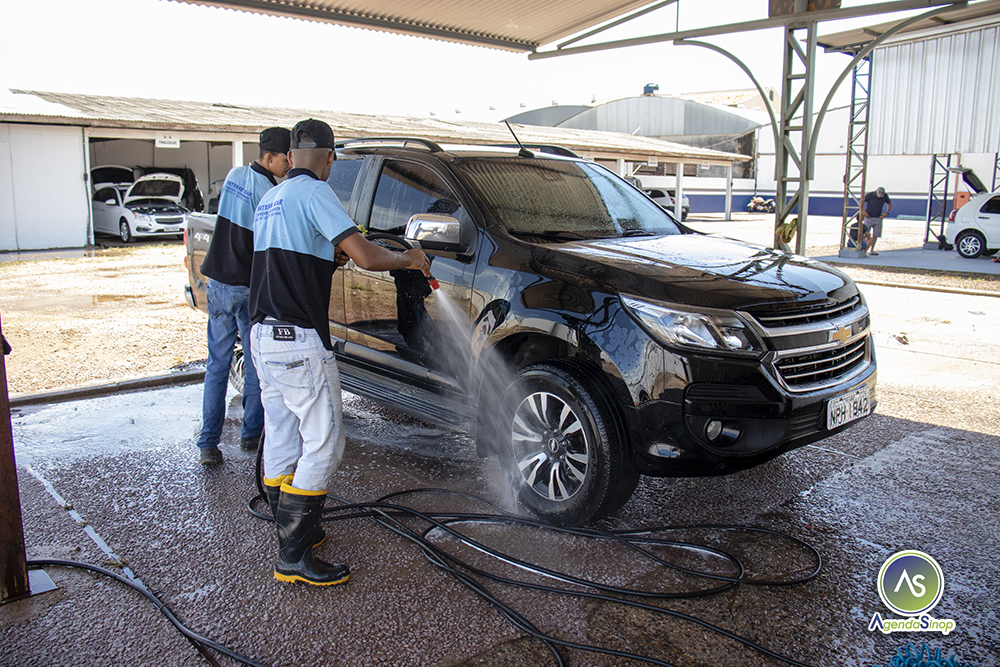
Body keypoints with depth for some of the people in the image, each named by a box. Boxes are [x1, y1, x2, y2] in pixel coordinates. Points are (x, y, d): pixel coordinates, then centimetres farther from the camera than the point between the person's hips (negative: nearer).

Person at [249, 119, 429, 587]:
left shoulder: (269, 199, 18)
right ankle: (293, 557, 0)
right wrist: (408, 259, -2)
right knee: (324, 442, -3)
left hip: (263, 334, 10)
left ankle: (290, 531, 27)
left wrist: (328, 257, 28)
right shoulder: (314, 192, -10)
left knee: (281, 439, 15)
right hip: (299, 341, -9)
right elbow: (365, 256, -18)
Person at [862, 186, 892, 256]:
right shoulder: (869, 195, -12)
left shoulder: (885, 196, -3)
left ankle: (871, 250, 8)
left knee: (875, 235, 0)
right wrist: (864, 212, -13)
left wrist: (886, 213, 4)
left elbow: (889, 203, 16)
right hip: (869, 218, -3)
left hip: (878, 218, 3)